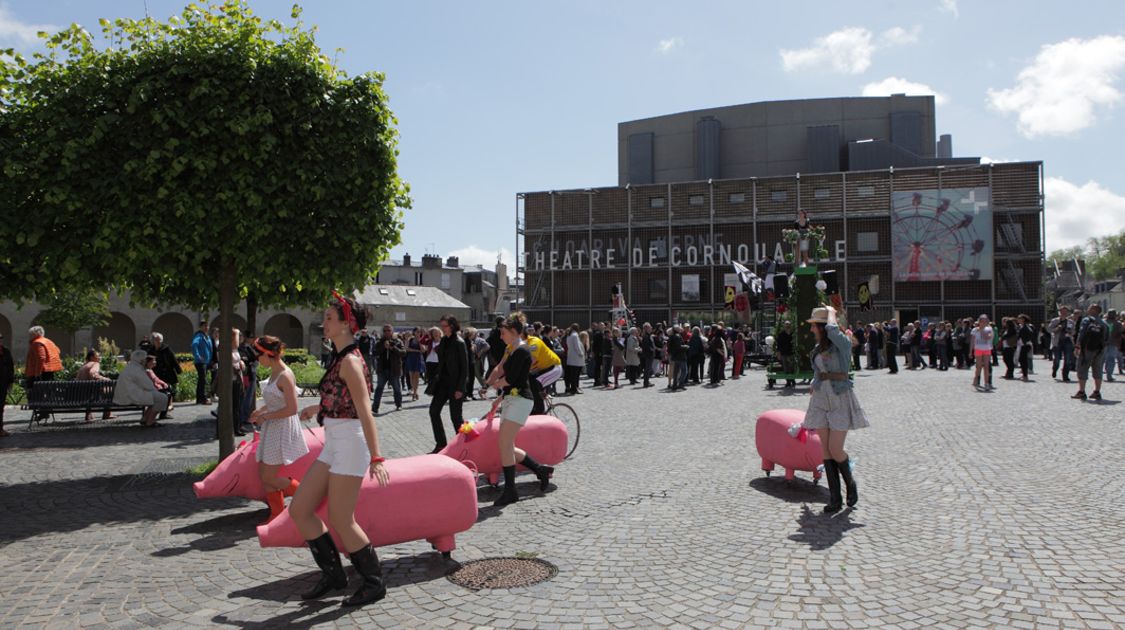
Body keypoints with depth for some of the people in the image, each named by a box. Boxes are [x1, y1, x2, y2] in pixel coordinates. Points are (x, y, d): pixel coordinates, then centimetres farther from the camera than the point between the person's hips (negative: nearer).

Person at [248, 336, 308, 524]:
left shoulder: (285, 376, -20)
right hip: (271, 430, 9)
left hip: (283, 429, -9)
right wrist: (260, 410, 6)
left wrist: (265, 416, -16)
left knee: (268, 478, -4)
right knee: (263, 474, 12)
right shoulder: (274, 373, 8)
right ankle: (277, 513, 22)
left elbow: (292, 409, -23)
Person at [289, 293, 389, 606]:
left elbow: (365, 412, -24)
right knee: (299, 510, 10)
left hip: (350, 442, -10)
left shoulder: (350, 361, -18)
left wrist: (376, 458, -29)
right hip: (334, 443, 10)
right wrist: (318, 409, 37)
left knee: (340, 520, -2)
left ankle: (374, 583, 15)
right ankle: (333, 574, 22)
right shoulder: (339, 357, 11)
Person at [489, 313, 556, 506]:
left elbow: (510, 379, -19)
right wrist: (500, 398, 21)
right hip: (510, 400, 10)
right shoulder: (513, 351, 17)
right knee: (507, 447, 8)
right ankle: (541, 470, 21)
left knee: (505, 444, -12)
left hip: (520, 401, -10)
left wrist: (498, 383, 1)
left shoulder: (522, 351, -13)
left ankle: (510, 490, -6)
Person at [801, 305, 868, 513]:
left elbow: (832, 330, -32)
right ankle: (835, 498, 9)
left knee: (835, 449, -8)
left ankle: (850, 483, 22)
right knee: (825, 450, 3)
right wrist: (813, 389, 21)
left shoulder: (843, 344, -11)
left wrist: (831, 312, -13)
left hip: (840, 400, -7)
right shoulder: (817, 349, 10)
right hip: (820, 400, 7)